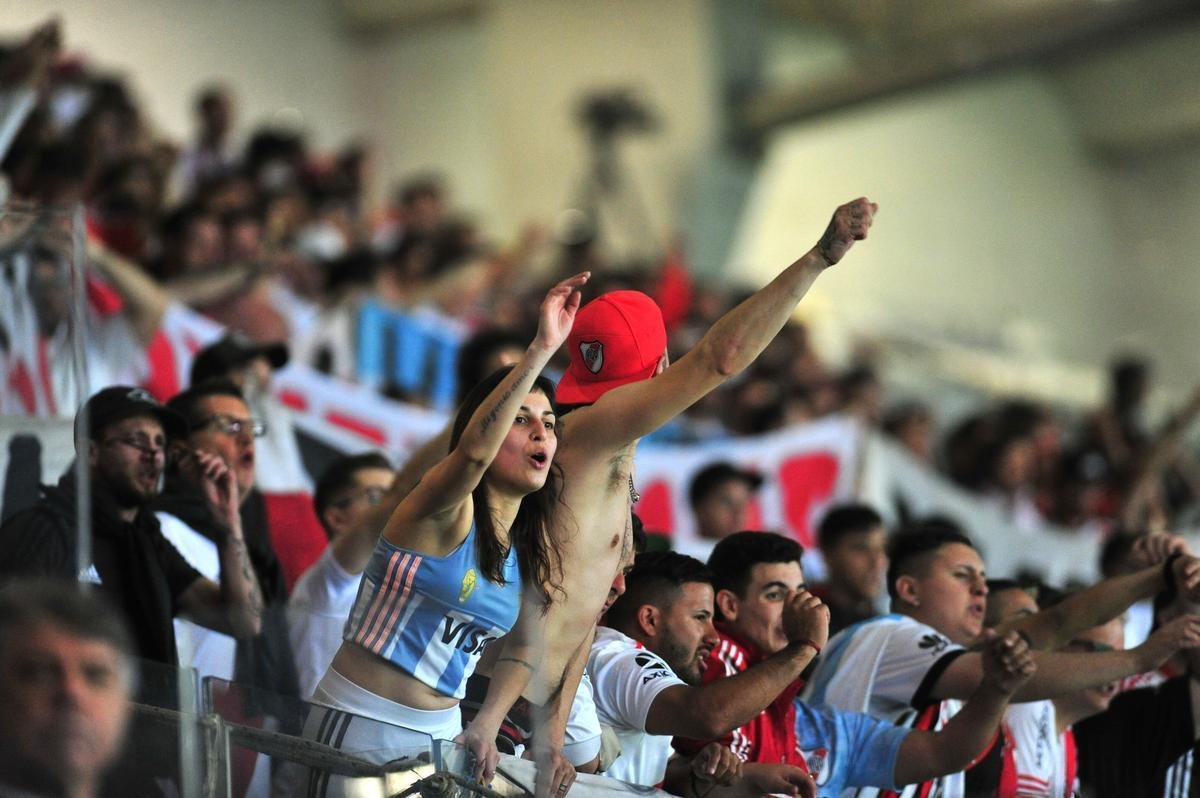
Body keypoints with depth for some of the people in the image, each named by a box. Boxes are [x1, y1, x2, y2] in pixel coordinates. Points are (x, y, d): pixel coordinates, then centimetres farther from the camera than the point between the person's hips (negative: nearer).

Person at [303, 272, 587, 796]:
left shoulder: (535, 551, 8)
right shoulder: (445, 512, -15)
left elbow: (523, 647, 20)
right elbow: (473, 450, -37)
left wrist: (486, 728, 3)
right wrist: (541, 349, -45)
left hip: (440, 733, 7)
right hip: (361, 723, -7)